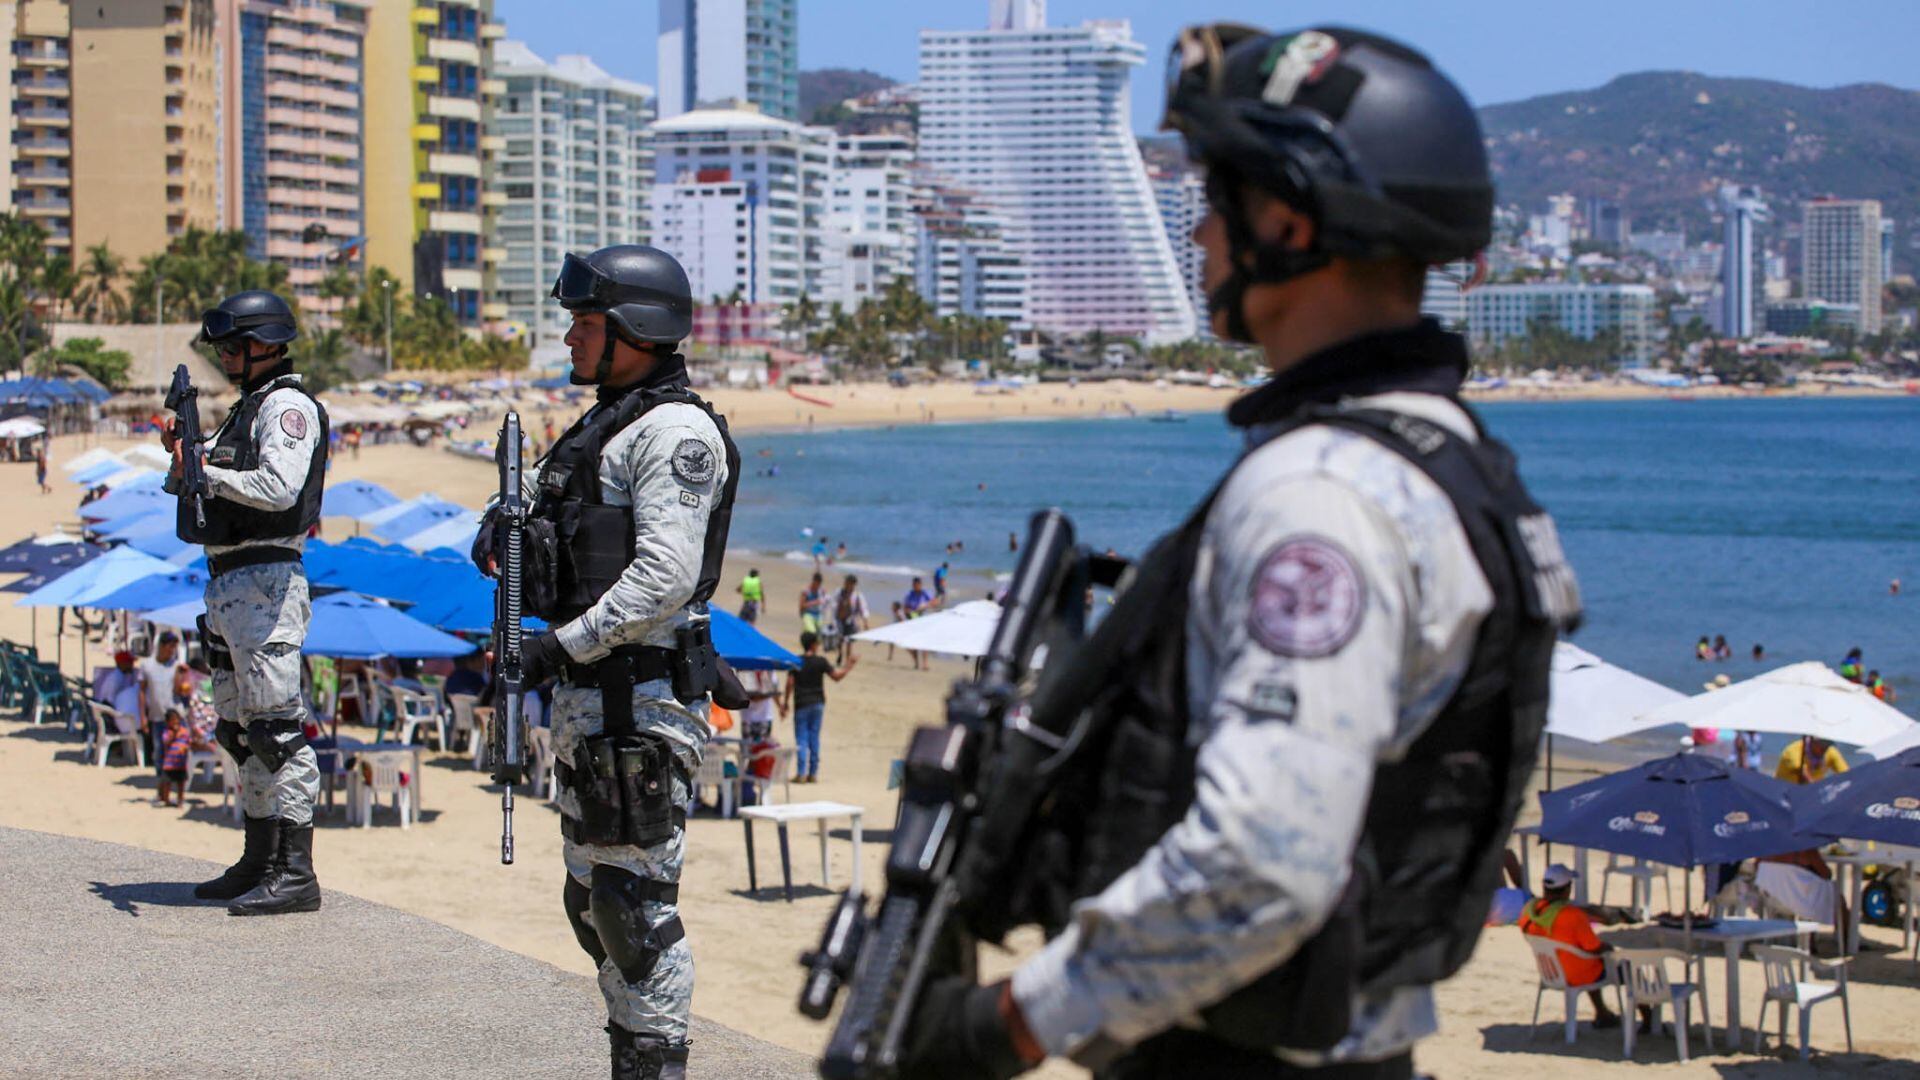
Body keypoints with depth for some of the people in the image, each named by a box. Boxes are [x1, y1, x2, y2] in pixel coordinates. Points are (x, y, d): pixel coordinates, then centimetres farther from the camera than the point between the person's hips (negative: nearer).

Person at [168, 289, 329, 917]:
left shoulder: (288, 406, -9)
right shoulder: (248, 408, 21)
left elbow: (279, 487, -24)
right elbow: (191, 483, 24)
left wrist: (206, 471, -16)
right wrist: (181, 453, 6)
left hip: (265, 582, -10)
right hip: (227, 583, 11)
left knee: (276, 725, -12)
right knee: (240, 726, 13)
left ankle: (296, 872, -13)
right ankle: (260, 861, 20)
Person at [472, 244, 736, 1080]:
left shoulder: (675, 432, -13)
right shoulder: (602, 427, 18)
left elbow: (666, 576, -22)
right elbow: (537, 511, 24)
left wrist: (564, 643, -22)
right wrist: (505, 530, 1)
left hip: (643, 701, -10)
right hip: (588, 697, 10)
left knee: (635, 900, -7)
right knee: (593, 899, 15)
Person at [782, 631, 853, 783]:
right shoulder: (821, 662, -5)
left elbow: (790, 683, -8)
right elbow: (837, 676, -3)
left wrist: (786, 703, 0)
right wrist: (849, 665, 11)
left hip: (801, 705, -2)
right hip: (818, 704, 2)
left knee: (801, 738, 1)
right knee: (814, 738, 10)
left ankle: (801, 773, -8)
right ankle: (813, 773, 11)